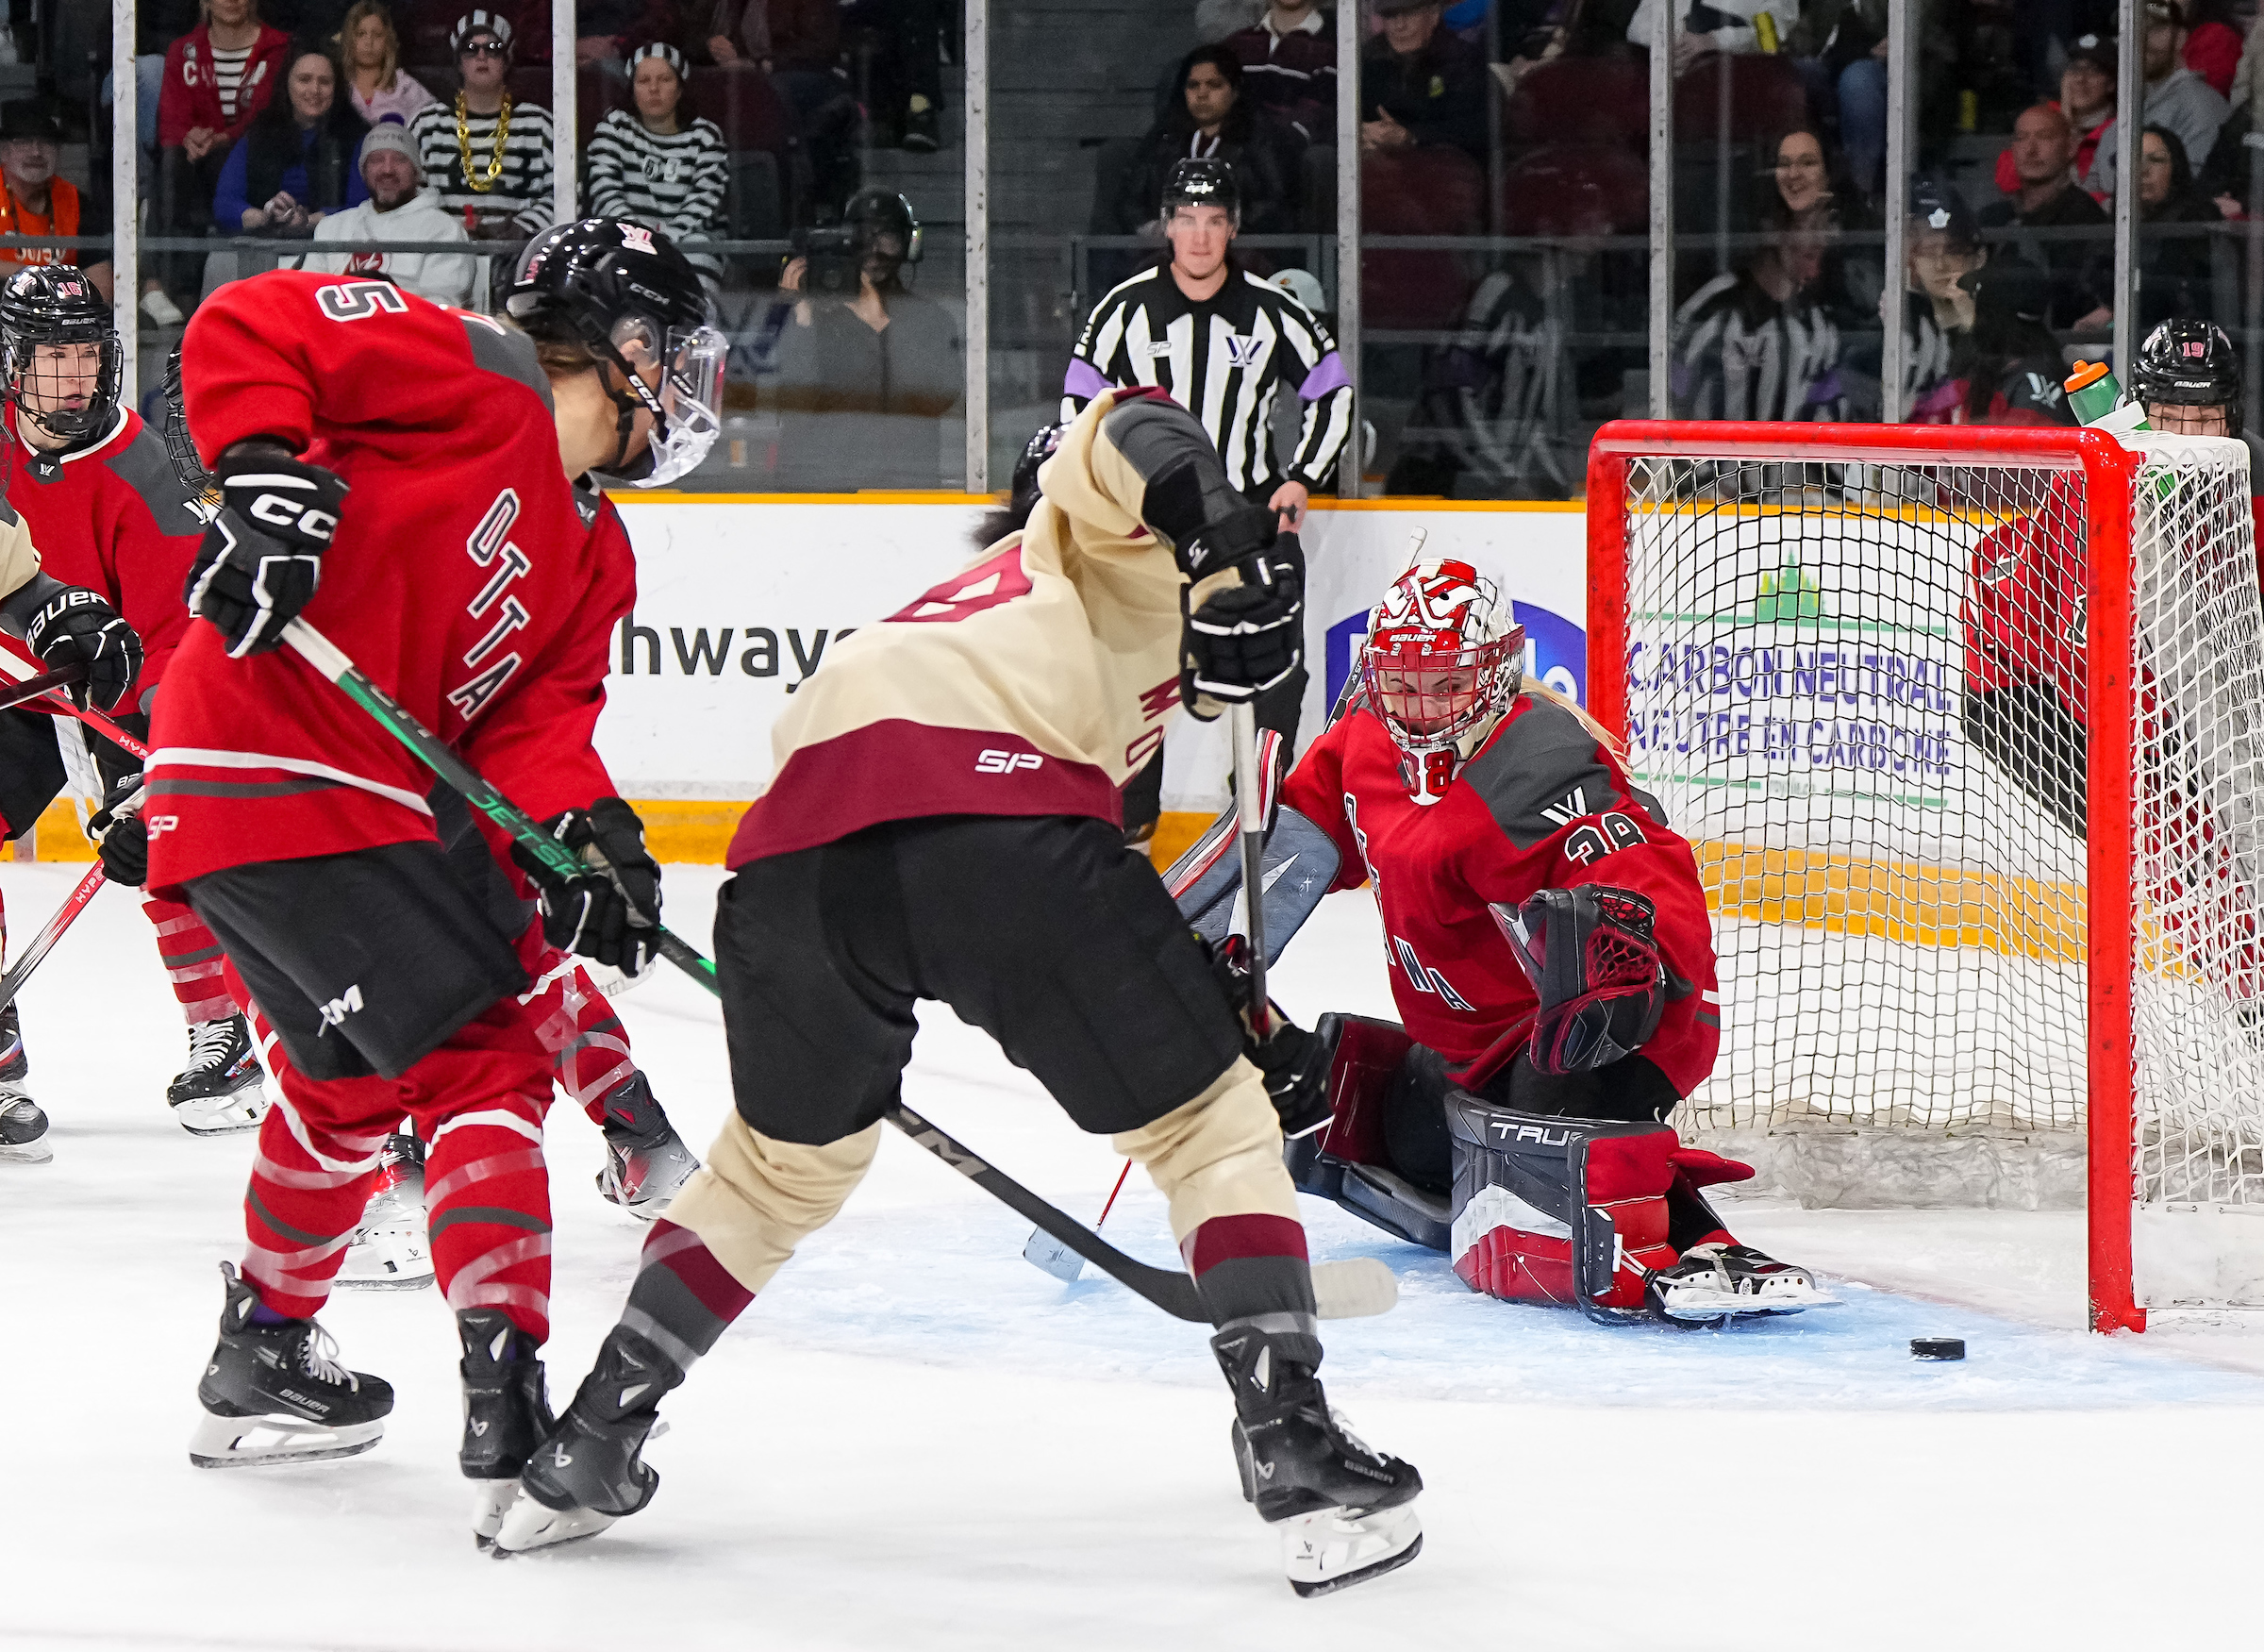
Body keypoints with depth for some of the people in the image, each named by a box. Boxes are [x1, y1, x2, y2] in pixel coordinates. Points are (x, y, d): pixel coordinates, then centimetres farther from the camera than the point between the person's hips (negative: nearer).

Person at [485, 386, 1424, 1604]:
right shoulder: (1140, 564, 24)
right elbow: (1120, 437, 0)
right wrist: (1211, 509, -14)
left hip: (797, 850, 7)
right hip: (995, 824, -7)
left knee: (784, 1160, 30)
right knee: (1211, 1121, 8)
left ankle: (587, 1452, 29)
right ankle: (1295, 1454, -2)